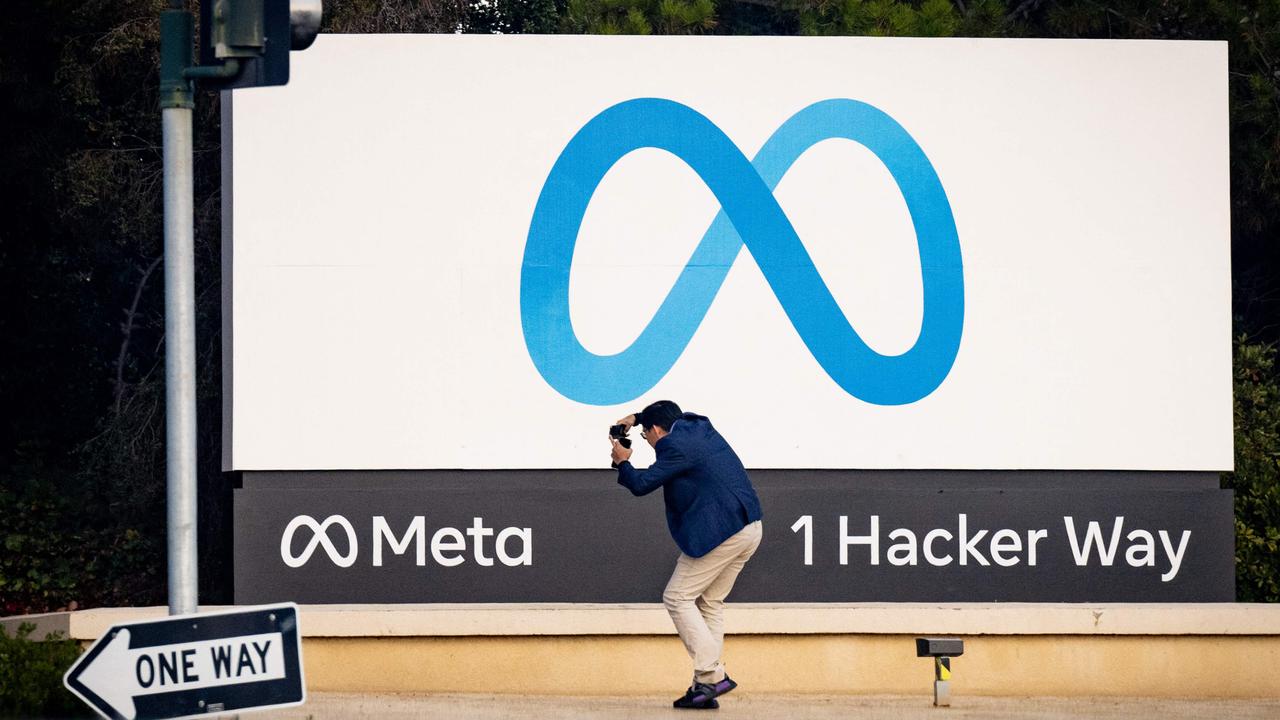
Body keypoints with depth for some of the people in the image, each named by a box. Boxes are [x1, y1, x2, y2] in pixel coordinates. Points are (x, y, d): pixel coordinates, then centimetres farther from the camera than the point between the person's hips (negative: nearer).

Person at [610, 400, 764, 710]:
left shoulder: (676, 447, -12)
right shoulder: (699, 426, 16)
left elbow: (641, 485, -10)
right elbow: (674, 416, 40)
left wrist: (622, 462, 9)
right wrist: (636, 418, 36)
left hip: (719, 531, -10)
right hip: (751, 527, 10)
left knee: (678, 597, -2)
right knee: (710, 601, 14)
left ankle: (711, 675, -10)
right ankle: (708, 683, 9)